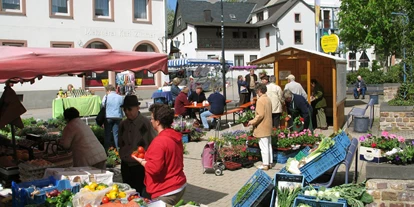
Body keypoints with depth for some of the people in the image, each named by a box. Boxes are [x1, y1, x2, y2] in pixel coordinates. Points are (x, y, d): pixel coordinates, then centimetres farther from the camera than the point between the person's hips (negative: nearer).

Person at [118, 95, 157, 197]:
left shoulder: (146, 123, -12)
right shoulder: (123, 124, 7)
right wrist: (122, 155, 8)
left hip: (141, 166, -6)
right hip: (126, 166, 6)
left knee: (142, 195, -1)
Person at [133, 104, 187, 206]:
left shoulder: (160, 141, -23)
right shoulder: (175, 137, 6)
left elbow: (154, 168, -27)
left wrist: (141, 161, -9)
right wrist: (147, 158, 14)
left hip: (167, 192, -9)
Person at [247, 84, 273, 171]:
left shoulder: (260, 100, -18)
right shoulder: (268, 99, 10)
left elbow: (260, 115, -23)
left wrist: (252, 121, -11)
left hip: (262, 127, -9)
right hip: (268, 127, 9)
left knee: (264, 146, -3)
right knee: (269, 145, 14)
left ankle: (265, 164, 2)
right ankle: (270, 162, 22)